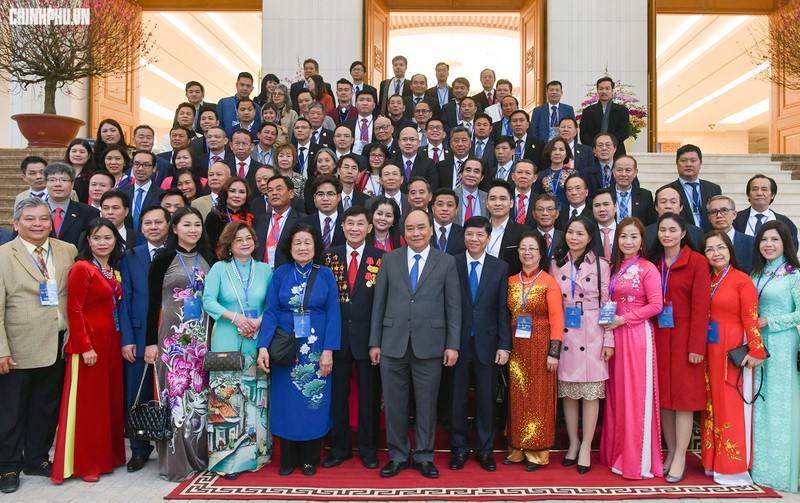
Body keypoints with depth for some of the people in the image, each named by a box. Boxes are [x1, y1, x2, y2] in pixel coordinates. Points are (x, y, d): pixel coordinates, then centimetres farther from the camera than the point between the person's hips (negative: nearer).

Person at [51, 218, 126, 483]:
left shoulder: (113, 270, 12)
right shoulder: (82, 268, -10)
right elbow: (74, 310, -14)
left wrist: (122, 340, 7)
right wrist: (85, 347, -18)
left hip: (111, 341, 7)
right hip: (89, 342, -7)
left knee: (111, 398, 13)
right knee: (88, 401, 2)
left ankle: (108, 455, 26)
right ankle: (85, 463, 14)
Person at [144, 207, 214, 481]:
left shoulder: (206, 259, 9)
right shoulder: (164, 258, -4)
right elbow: (153, 302, -5)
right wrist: (150, 342, -9)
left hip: (202, 335, 4)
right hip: (173, 334, -4)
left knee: (199, 393, 7)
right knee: (175, 393, -2)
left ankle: (198, 454, 19)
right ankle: (176, 460, 10)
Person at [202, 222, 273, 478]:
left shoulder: (265, 270, 10)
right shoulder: (219, 269, 5)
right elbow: (208, 301, -5)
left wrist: (260, 321, -11)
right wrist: (234, 317, -16)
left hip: (257, 343, 2)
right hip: (227, 343, -2)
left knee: (256, 399, 5)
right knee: (226, 398, -3)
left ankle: (254, 452, 18)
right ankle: (227, 459, 6)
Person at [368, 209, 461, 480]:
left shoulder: (446, 262, 3)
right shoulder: (390, 259, 7)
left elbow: (453, 306, 2)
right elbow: (379, 303, 6)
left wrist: (453, 345, -3)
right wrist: (375, 342, 3)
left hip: (429, 345, -1)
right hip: (393, 344, 1)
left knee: (427, 404, 9)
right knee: (394, 404, 9)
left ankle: (424, 456, 26)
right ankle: (398, 455, 26)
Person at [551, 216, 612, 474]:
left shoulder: (600, 264, 1)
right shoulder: (556, 263, 7)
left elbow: (606, 303, 0)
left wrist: (609, 340, -4)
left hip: (591, 334, -2)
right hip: (563, 333, 2)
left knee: (591, 392, 1)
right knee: (567, 391, 7)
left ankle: (586, 447, 12)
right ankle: (573, 442, 21)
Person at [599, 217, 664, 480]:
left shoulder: (647, 269, -7)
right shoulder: (613, 268, 12)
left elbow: (656, 305, -12)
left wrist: (624, 319, -14)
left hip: (637, 334, -6)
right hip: (615, 334, 6)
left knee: (637, 394, -1)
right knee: (616, 392, 10)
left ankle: (639, 460, 10)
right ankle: (616, 452, 22)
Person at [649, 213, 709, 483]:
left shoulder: (696, 261, -5)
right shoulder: (653, 261, 9)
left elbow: (700, 305, -10)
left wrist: (696, 346, -14)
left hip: (683, 336, -4)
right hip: (658, 336, 5)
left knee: (684, 395, 0)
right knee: (663, 395, 8)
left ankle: (680, 458, 9)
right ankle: (670, 452, 20)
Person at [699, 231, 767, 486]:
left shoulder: (742, 280, -9)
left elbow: (750, 319, -12)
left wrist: (756, 351, -16)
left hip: (734, 351, -6)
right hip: (708, 351, 6)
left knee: (733, 405, 1)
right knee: (712, 404, 13)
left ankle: (733, 467, 13)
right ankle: (713, 460, 25)